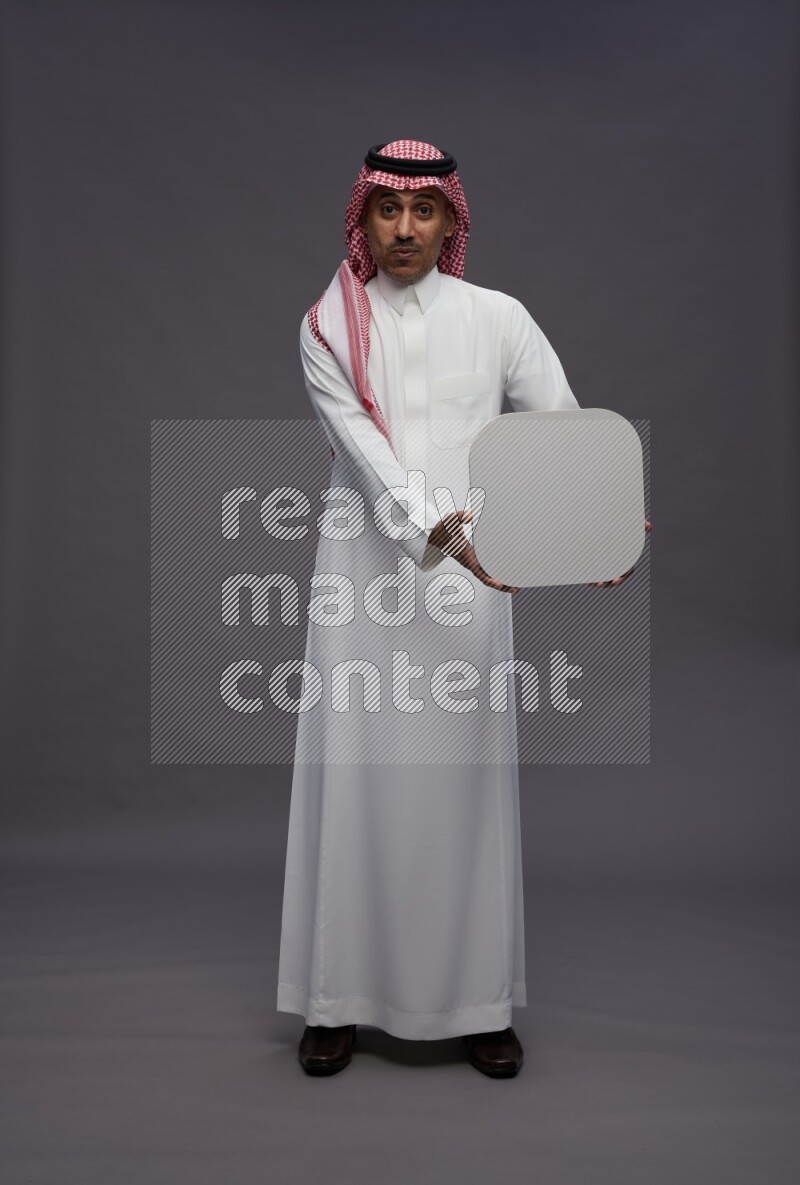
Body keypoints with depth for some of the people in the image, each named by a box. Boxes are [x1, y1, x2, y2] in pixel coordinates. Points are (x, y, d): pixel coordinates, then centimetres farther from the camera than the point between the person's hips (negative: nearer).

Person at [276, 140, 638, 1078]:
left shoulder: (497, 317, 5)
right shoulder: (328, 328, 4)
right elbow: (366, 455, -10)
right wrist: (437, 528, -28)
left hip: (470, 579, 0)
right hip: (364, 575, 0)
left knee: (464, 777, 4)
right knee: (355, 775, 2)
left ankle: (477, 1001, 19)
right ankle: (339, 999, 18)